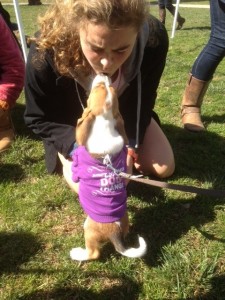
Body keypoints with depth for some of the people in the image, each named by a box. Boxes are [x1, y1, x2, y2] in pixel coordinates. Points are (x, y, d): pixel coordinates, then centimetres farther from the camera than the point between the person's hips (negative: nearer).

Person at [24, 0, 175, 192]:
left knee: (164, 168, 0)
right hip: (75, 124, -2)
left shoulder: (154, 39, -30)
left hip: (125, 115, 3)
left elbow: (142, 104, -13)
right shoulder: (47, 51, -35)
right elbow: (38, 119, -18)